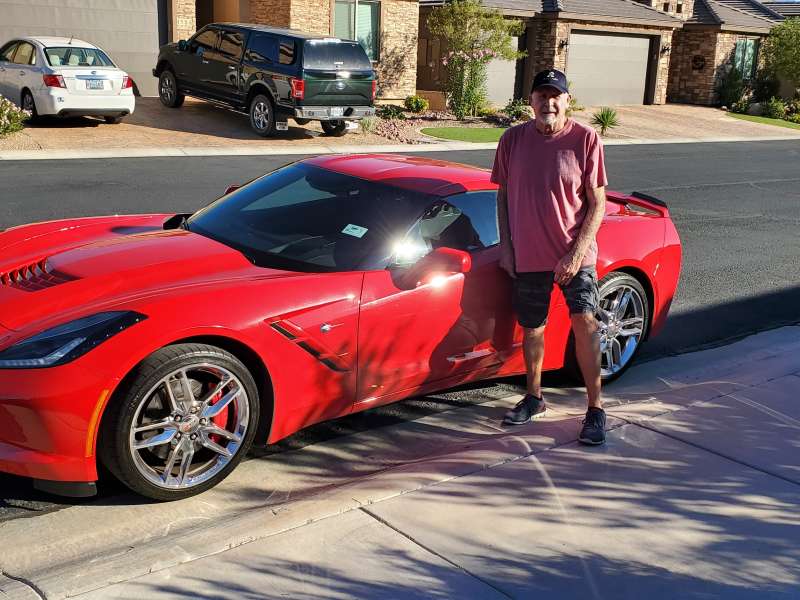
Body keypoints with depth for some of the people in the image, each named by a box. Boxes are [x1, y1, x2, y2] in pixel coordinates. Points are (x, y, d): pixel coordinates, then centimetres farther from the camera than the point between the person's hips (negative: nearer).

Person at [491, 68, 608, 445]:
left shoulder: (584, 139, -7)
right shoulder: (513, 140, 1)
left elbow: (597, 202, -6)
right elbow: (503, 195, 9)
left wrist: (576, 252, -14)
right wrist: (506, 246, 2)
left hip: (574, 253, -3)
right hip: (528, 255, 3)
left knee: (584, 322, -15)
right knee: (532, 328, 12)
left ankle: (595, 410, -5)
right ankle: (534, 399, 30)